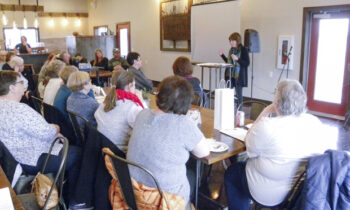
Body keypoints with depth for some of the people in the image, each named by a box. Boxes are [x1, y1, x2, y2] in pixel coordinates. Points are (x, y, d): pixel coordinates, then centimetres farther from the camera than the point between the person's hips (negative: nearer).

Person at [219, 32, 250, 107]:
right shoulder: (231, 49, 10)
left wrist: (237, 59, -23)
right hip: (230, 75, 7)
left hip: (238, 76, -6)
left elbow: (247, 63, -13)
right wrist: (222, 55, 11)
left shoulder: (243, 50, -10)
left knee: (238, 94, 2)